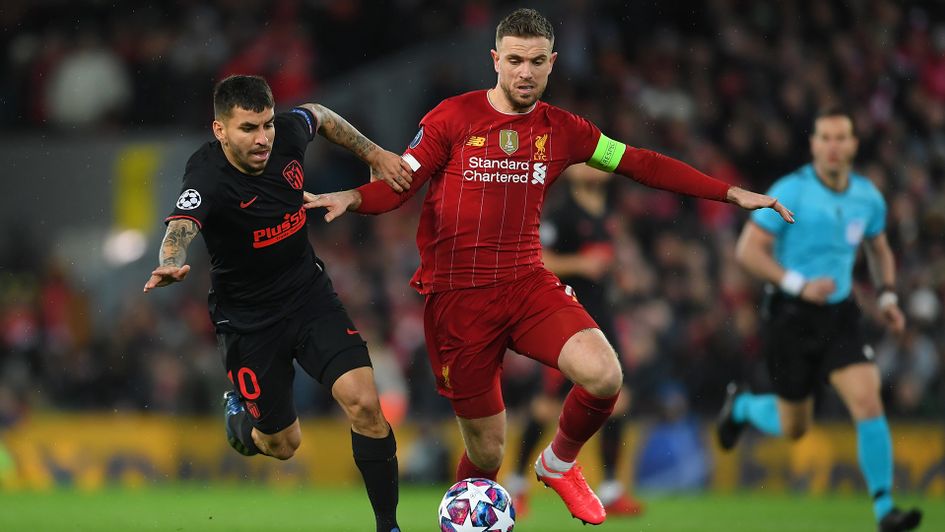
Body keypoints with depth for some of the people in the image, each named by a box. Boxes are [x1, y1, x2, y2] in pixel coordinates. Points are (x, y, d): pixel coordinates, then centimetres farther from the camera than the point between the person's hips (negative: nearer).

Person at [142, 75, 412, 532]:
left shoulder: (287, 132, -13)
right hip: (247, 318, -3)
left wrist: (373, 155, 9)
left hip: (309, 291, 4)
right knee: (283, 444, 8)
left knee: (363, 403, -15)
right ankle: (240, 413, 45)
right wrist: (171, 264, -70)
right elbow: (182, 225, -50)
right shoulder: (208, 177, -29)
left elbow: (321, 116, 13)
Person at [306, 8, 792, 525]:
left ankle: (560, 463, 7)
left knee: (603, 375, -24)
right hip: (457, 295, -3)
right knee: (487, 450, -1)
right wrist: (351, 198, -27)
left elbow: (641, 164, 10)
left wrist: (731, 193, 7)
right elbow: (399, 185, -5)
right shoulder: (453, 118, -3)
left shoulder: (561, 129, 6)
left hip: (527, 284, 3)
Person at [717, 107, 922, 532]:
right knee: (793, 428, 8)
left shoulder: (868, 197, 1)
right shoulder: (790, 191, -15)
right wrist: (799, 285, -25)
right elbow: (748, 250, -16)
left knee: (868, 402, -17)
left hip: (839, 315, 3)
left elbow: (879, 249, 21)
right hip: (791, 317, -3)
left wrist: (887, 295, 5)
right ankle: (741, 406, 43)